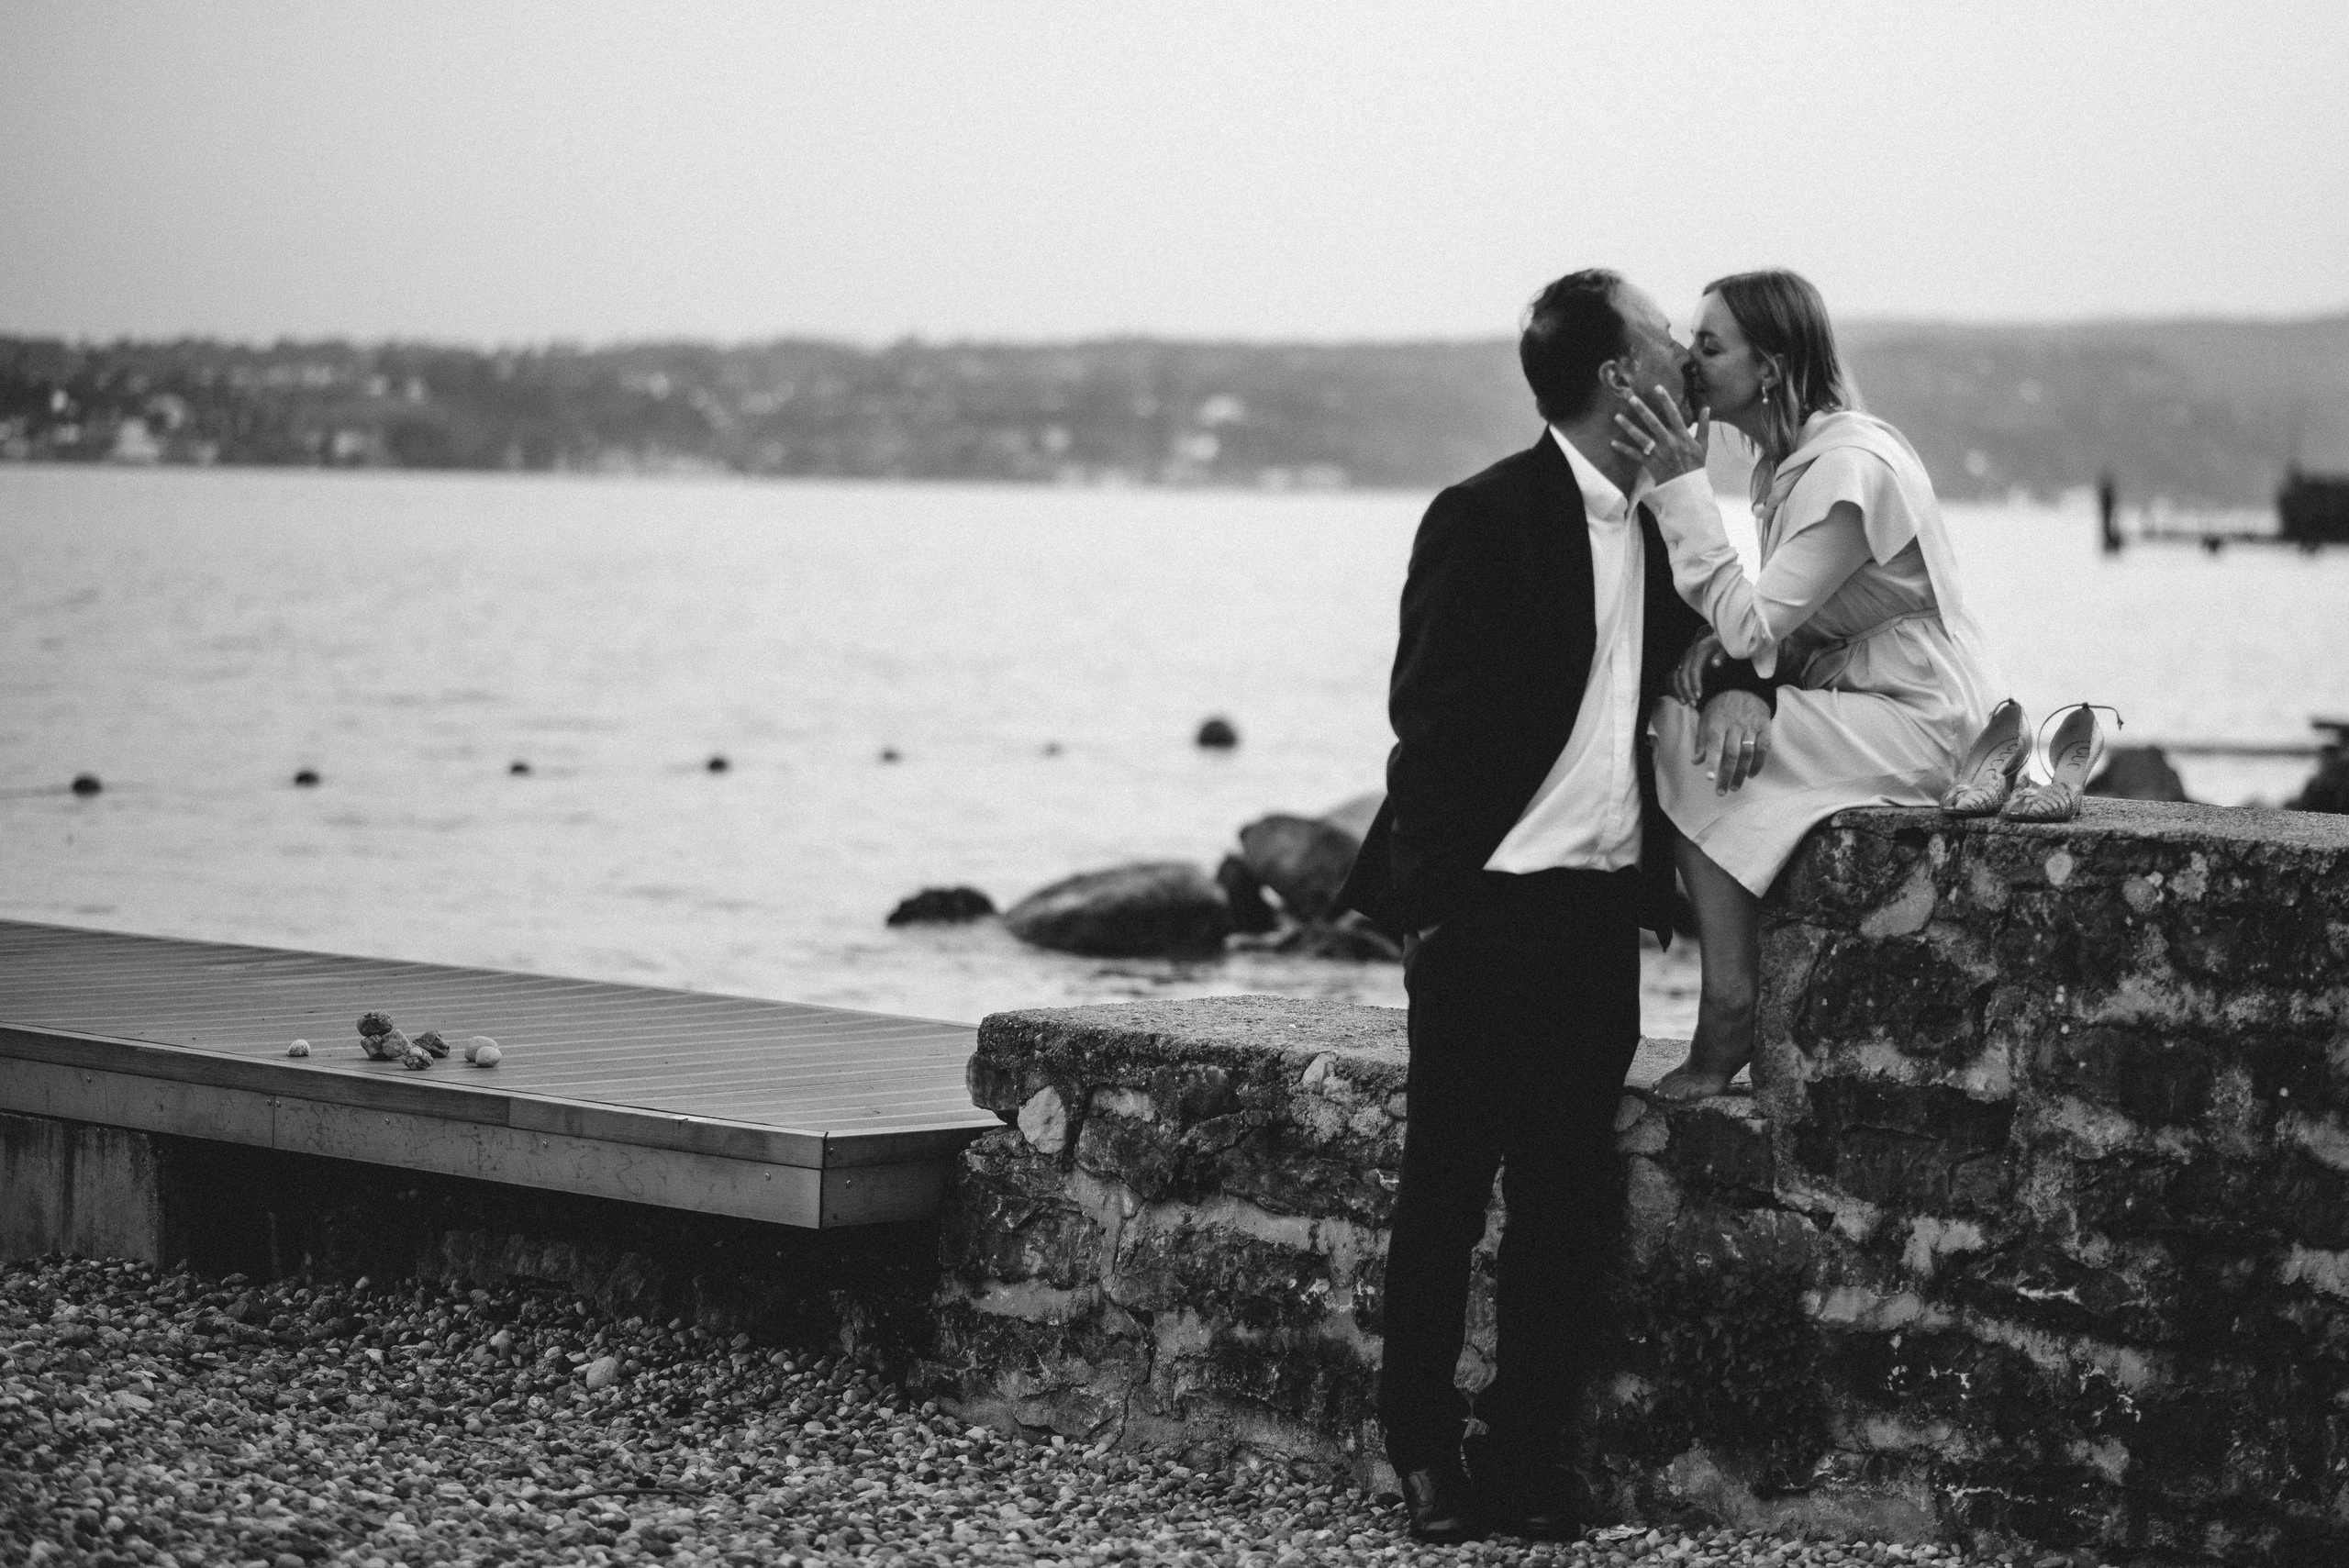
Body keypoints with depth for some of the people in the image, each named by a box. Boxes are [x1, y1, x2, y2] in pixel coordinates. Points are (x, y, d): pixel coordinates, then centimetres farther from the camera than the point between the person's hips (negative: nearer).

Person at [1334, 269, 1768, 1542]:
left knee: (1567, 1198, 6)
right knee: (1446, 1189, 3)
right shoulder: (1485, 518, -9)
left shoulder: (1664, 518, 10)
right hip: (1489, 903, -6)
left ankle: (1528, 1454, 13)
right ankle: (1425, 1454, 13)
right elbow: (1429, 722, -10)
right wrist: (1430, 909, -13)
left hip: (1600, 906, 6)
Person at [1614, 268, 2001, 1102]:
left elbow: (1752, 625, -24)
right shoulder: (1789, 458, 10)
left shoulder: (1849, 468, -21)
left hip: (1926, 721, -10)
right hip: (1863, 701, 10)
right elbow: (1778, 625, 11)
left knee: (1696, 744, -18)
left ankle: (1729, 1022, -12)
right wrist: (1721, 654, -12)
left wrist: (1680, 485, -23)